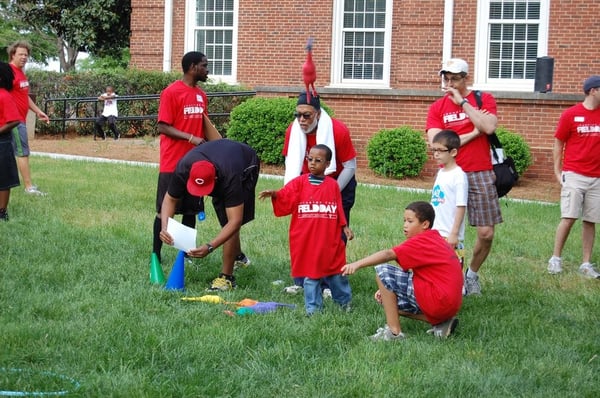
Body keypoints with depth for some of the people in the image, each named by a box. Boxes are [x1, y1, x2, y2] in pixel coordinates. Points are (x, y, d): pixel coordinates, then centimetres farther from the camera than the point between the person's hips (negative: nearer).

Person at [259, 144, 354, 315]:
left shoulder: (333, 185, 2)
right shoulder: (299, 182, -1)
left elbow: (338, 211, 8)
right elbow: (284, 197, -13)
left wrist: (345, 227, 0)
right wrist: (273, 194, -32)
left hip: (330, 240, 1)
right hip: (306, 241, -1)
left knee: (336, 272, 11)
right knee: (310, 275, 6)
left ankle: (344, 300, 31)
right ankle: (313, 307, 16)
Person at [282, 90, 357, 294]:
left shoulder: (338, 130, -26)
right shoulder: (293, 131, -15)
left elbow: (350, 166, -16)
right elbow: (291, 163, -3)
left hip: (339, 184, -3)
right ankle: (301, 281, 7)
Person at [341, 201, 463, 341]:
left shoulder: (421, 242, -11)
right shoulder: (436, 239, 19)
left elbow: (388, 254, -25)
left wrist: (357, 264, -34)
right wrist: (388, 289, 12)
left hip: (437, 300, -10)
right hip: (451, 303, 10)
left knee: (383, 272, -9)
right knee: (393, 302, 24)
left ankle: (394, 332, -8)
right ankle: (441, 323, 9)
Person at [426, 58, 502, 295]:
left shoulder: (484, 99, 5)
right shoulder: (437, 107, 6)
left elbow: (489, 127, -15)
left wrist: (462, 101, -11)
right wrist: (472, 133, -7)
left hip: (480, 175, 0)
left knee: (486, 233, 0)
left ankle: (472, 274, 24)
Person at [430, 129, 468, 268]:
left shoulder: (459, 176, -13)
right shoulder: (440, 173, 11)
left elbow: (461, 207, -16)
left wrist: (454, 233, -17)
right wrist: (430, 228, 17)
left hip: (450, 235, -8)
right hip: (435, 232, 8)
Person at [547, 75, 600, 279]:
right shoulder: (570, 114, -2)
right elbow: (558, 143, 2)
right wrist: (558, 172, -2)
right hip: (574, 175, -3)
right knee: (568, 218, -8)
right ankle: (555, 258, 5)